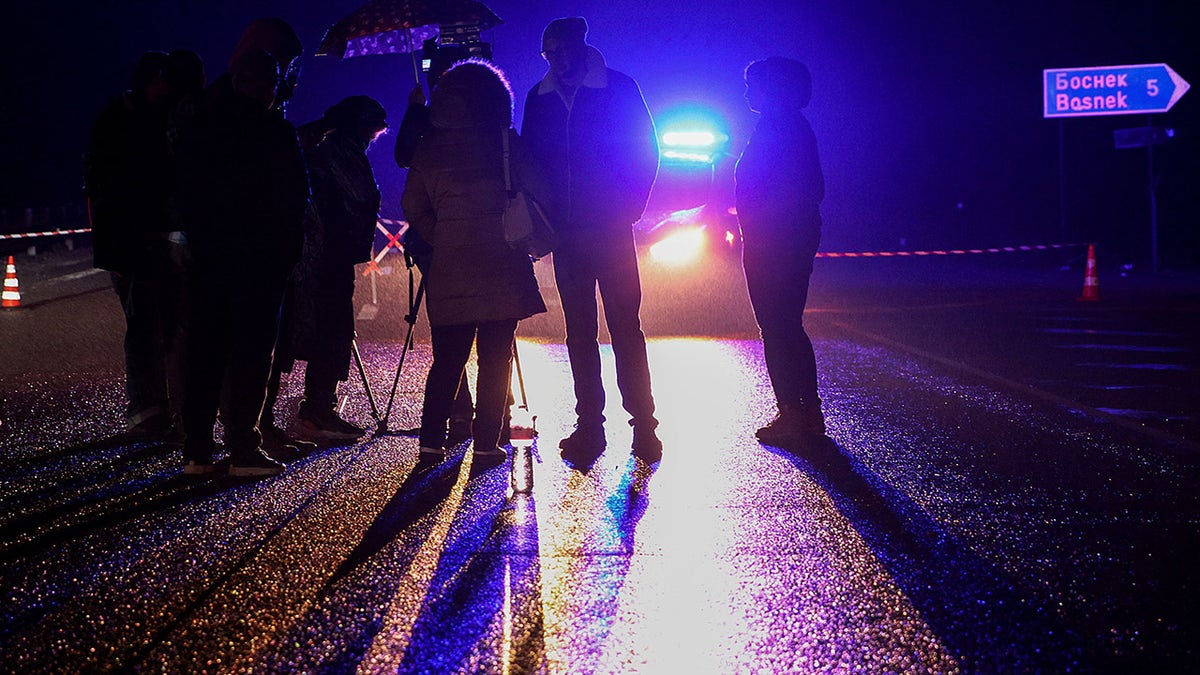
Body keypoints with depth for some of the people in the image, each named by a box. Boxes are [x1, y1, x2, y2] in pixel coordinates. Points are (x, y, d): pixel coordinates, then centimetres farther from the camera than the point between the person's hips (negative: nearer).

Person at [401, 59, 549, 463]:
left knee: (447, 359, 10)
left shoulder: (429, 148, 7)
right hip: (500, 266, -3)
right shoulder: (503, 141, -2)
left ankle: (431, 439, 7)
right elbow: (540, 191, -5)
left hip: (449, 266, 3)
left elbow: (413, 207, 8)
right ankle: (486, 442, 3)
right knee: (495, 358, 3)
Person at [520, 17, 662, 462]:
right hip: (568, 232, 3)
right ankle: (589, 425, 11)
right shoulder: (539, 99, 10)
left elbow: (646, 152, 2)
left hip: (610, 229, -3)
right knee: (579, 331, 5)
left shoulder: (619, 88, 1)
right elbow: (532, 159, 15)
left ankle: (643, 423, 1)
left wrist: (628, 208, -5)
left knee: (625, 327, -5)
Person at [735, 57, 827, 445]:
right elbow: (815, 189, 18)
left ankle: (791, 416, -3)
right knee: (790, 329, 15)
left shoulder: (775, 126, -14)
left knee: (776, 330, -5)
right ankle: (809, 413, 20)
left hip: (772, 244, -10)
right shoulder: (797, 126, 15)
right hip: (799, 239, 10)